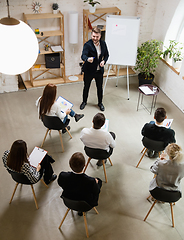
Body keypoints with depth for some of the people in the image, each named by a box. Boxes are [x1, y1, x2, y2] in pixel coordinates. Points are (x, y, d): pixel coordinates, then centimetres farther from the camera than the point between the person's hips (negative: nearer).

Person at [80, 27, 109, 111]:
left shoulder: (103, 43, -4)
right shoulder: (87, 44, -19)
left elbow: (106, 54, 9)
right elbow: (83, 55, -33)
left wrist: (104, 61, -11)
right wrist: (88, 59, -56)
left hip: (99, 70, 3)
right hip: (89, 70, -3)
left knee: (100, 87, 15)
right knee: (86, 87, 15)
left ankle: (100, 103, 36)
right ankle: (84, 101, 38)